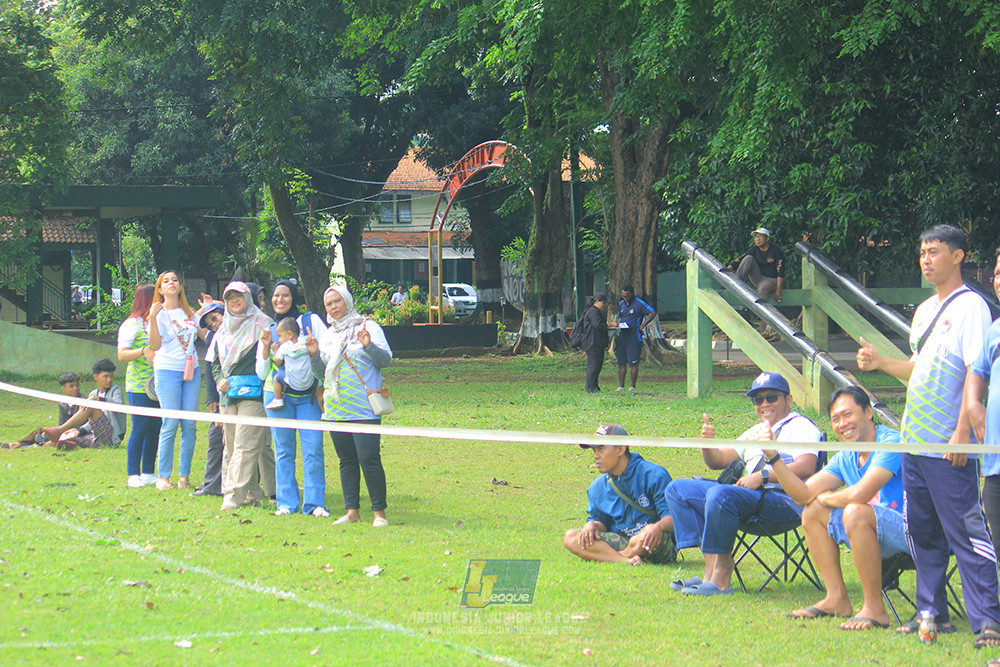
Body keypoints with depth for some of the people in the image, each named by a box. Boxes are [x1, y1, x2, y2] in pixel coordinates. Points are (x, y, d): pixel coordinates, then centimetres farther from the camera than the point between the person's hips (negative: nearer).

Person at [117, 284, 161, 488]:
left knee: (155, 429, 6)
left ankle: (148, 473, 13)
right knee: (140, 429, -6)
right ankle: (133, 474, -1)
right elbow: (122, 355, -9)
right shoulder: (132, 325, -3)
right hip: (139, 384, -6)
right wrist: (143, 352, -23)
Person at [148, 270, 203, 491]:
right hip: (168, 371, -5)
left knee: (189, 424, 0)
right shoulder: (160, 314, -1)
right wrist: (152, 319, -25)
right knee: (170, 424, -8)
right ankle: (163, 477, -1)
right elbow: (155, 345, -13)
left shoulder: (189, 313, 15)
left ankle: (185, 476, 5)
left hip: (191, 371, 5)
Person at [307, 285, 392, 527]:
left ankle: (379, 512, -7)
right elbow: (322, 374, 20)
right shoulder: (328, 336, 17)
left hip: (364, 408, -6)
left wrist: (369, 346, -24)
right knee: (346, 460, 8)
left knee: (369, 459, -12)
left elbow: (386, 359, -7)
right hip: (335, 409, 6)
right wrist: (314, 355, 2)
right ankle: (352, 511, 11)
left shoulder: (368, 327, 0)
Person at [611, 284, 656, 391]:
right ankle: (621, 386, 5)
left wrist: (642, 325, -15)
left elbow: (653, 312, -12)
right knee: (621, 363, 3)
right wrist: (617, 324, 3)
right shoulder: (621, 304, 15)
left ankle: (633, 386, 0)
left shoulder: (639, 304, -6)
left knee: (634, 363, -5)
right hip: (622, 337, 6)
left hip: (634, 337, -6)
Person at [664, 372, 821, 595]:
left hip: (784, 500, -10)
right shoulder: (755, 432, 30)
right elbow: (718, 461, 27)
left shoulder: (802, 427, 3)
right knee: (677, 489, 3)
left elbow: (805, 468, -14)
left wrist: (763, 476, -22)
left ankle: (721, 576, -31)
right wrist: (707, 445, 4)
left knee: (720, 495, -36)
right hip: (744, 495, 10)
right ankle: (711, 565, -15)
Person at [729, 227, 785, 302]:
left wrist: (778, 289, -20)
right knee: (748, 258, -14)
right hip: (757, 278, 5)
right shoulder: (754, 250, 6)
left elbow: (780, 272, -12)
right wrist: (730, 267, -25)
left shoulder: (776, 251, -8)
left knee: (762, 290, -39)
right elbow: (740, 259, -5)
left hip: (772, 280, -5)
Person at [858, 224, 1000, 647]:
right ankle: (932, 612, 21)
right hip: (915, 439, 9)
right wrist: (880, 363, 11)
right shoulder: (924, 310, 17)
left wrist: (962, 432, -22)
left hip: (949, 446, -9)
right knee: (921, 532, 12)